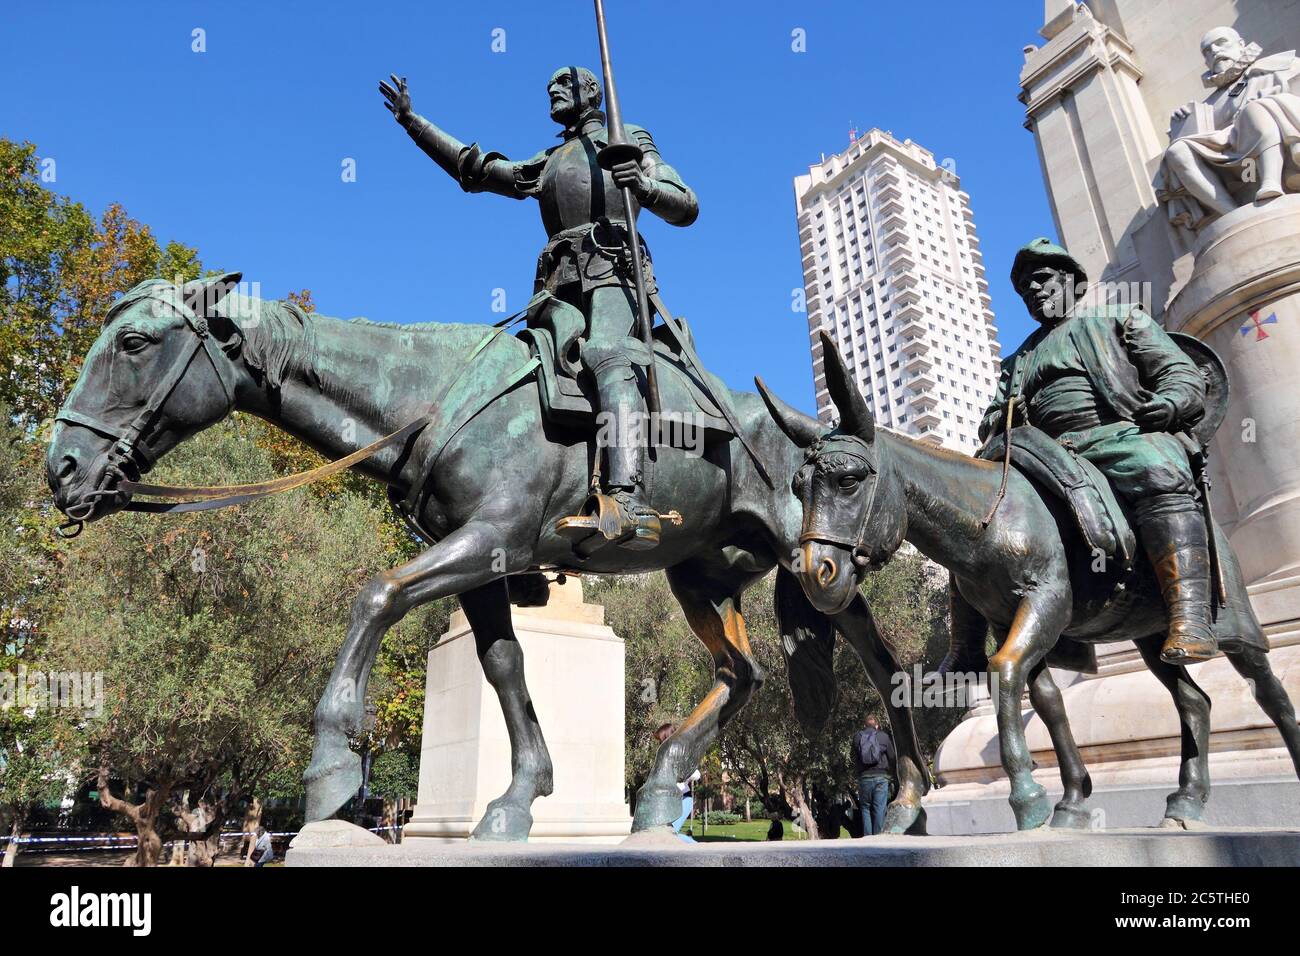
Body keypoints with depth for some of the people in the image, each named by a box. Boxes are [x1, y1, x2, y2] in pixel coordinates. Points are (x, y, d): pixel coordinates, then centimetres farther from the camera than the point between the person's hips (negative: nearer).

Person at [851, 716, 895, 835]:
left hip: (864, 777, 1)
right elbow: (892, 758, 5)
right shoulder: (884, 736, 3)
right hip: (881, 777, -1)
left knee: (865, 808, 8)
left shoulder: (857, 737, 6)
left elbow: (854, 759, 10)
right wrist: (891, 776, 17)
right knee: (879, 809, 2)